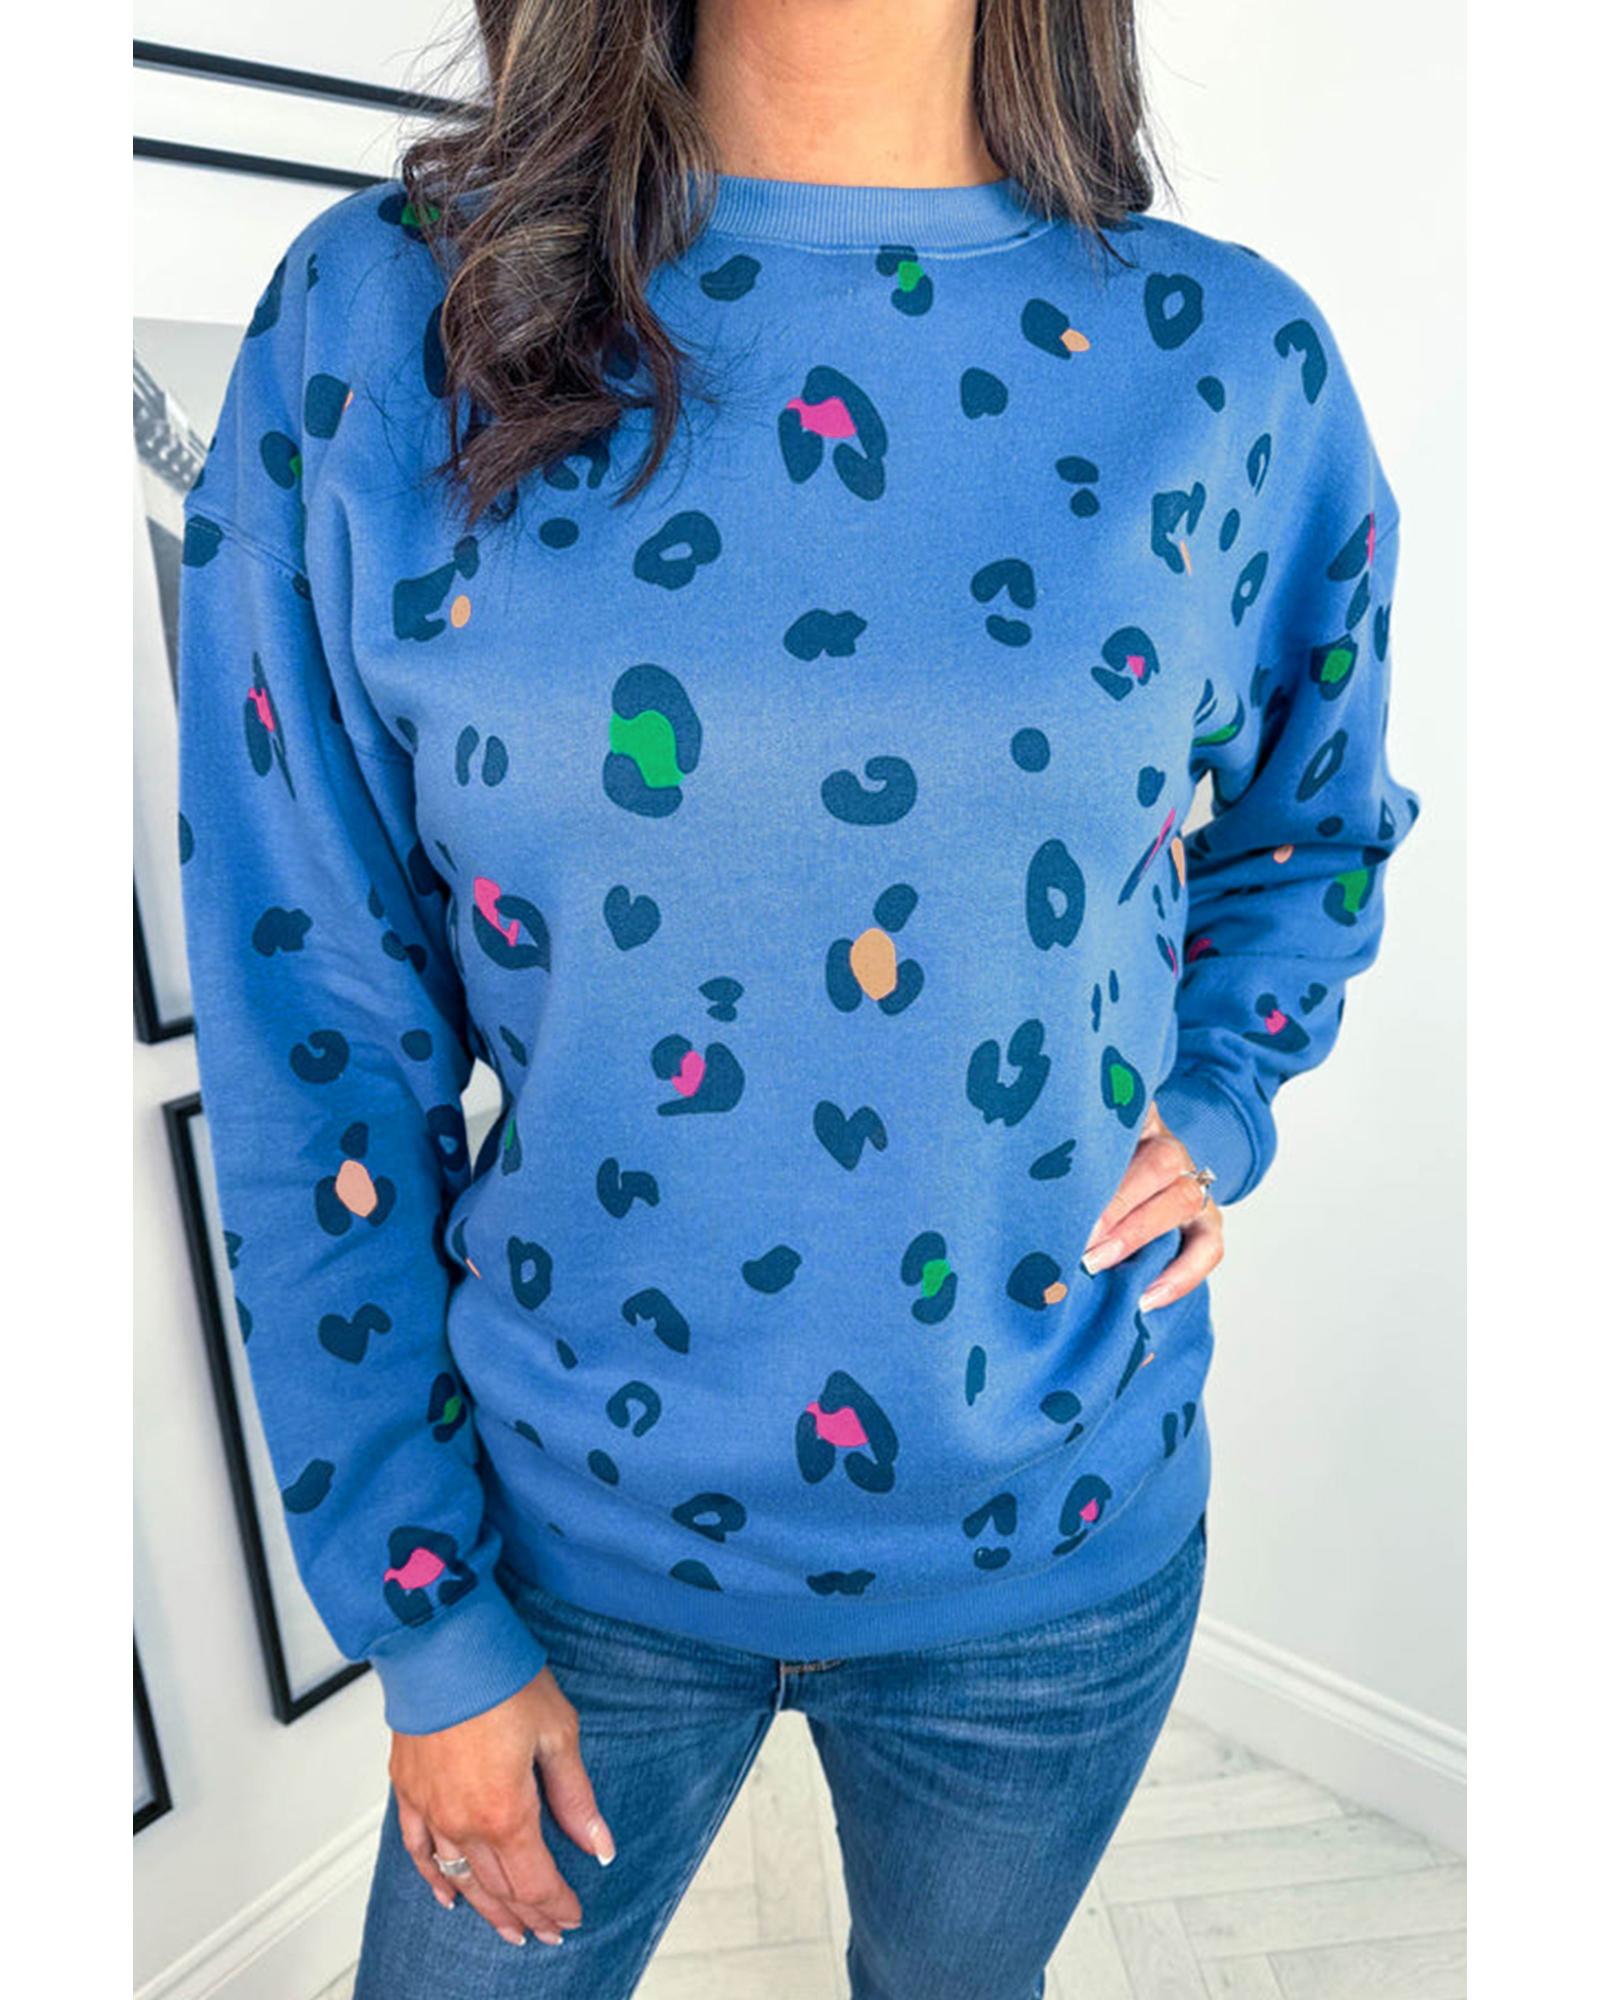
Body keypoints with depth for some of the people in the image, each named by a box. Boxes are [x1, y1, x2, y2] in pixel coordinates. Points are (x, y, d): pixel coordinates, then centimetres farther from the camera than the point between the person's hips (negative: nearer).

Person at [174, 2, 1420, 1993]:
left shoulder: (1233, 361, -7)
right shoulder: (373, 320, -11)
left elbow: (1319, 820, 12)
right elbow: (314, 1037, -9)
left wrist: (1215, 1109, -6)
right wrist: (421, 1613, -4)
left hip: (1057, 1550, 2)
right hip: (576, 1526, 0)